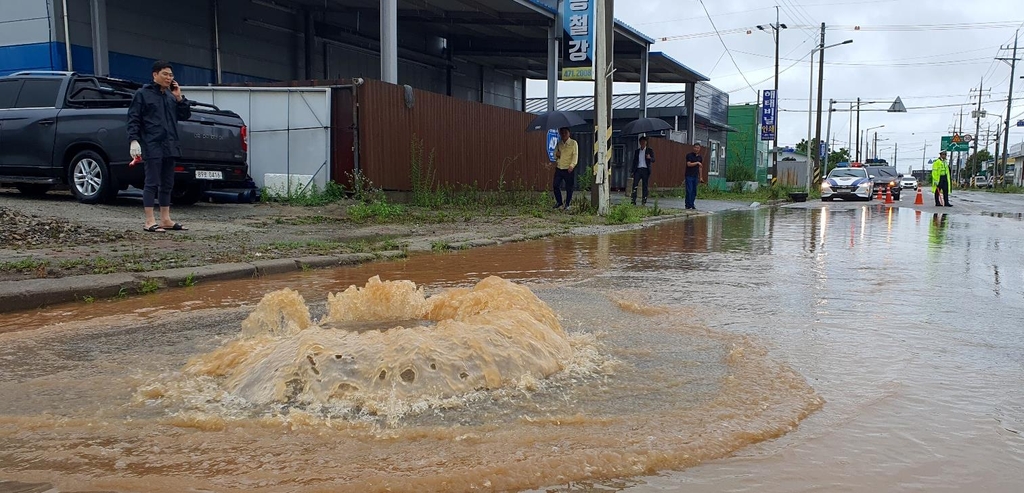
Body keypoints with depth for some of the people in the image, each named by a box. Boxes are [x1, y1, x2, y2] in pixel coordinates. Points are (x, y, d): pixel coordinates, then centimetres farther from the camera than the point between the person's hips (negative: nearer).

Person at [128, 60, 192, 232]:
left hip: (169, 145, 7)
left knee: (167, 184, 10)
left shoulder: (171, 95, 15)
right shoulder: (143, 94, -2)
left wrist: (179, 98, 1)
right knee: (152, 183, -6)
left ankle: (165, 219, 17)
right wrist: (134, 140, -16)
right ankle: (150, 221, -3)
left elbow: (185, 116, 13)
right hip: (152, 145, -6)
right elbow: (133, 119, -6)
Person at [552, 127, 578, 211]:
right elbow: (555, 155, 19)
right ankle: (559, 203, 17)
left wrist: (572, 165, -25)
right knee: (556, 186, 0)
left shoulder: (573, 143, -2)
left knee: (569, 188, 1)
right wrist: (556, 154, -6)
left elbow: (575, 155, -10)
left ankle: (567, 205, 14)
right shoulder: (559, 143, 12)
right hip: (559, 168, 4)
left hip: (569, 169, -4)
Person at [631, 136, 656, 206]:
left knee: (645, 186, -1)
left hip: (645, 170, -2)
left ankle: (644, 201, 2)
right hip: (638, 169, 2)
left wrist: (649, 158, -25)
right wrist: (633, 171, 10)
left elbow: (653, 160, -2)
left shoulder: (650, 150, 8)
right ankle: (633, 201, -15)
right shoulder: (637, 151, 16)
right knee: (635, 184, -11)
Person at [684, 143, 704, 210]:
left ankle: (692, 204, 10)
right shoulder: (689, 155, -5)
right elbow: (689, 164, -17)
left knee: (694, 191, 4)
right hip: (689, 176, -5)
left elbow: (699, 167, 17)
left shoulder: (700, 157, 12)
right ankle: (688, 205, -5)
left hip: (695, 176, 5)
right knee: (689, 191, -8)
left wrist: (700, 177, 15)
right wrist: (697, 163, -18)